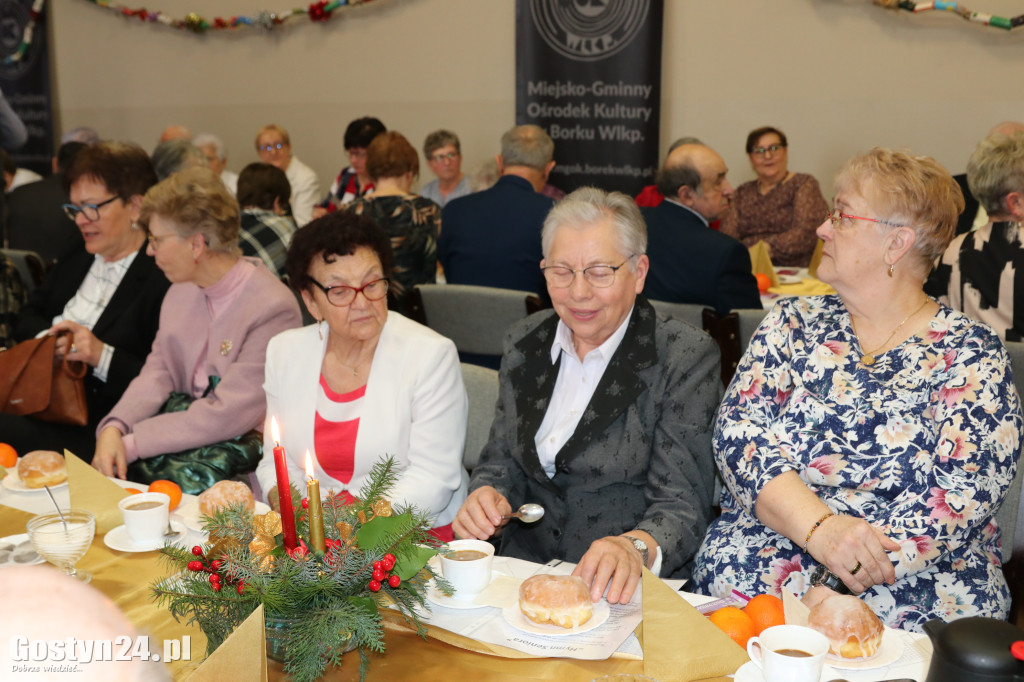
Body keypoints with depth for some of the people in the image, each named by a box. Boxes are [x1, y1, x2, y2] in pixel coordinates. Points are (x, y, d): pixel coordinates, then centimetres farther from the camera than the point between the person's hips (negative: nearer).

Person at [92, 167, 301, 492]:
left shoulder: (274, 309, -19)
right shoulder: (181, 291, 8)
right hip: (188, 422, 6)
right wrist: (114, 428, -15)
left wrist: (131, 444, -21)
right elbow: (158, 373, 4)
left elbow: (227, 415, -22)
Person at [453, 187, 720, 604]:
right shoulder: (524, 344, 10)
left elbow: (682, 503, -11)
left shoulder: (687, 357, -6)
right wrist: (487, 499, -8)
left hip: (625, 594, -4)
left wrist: (635, 547, -32)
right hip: (523, 575, 4)